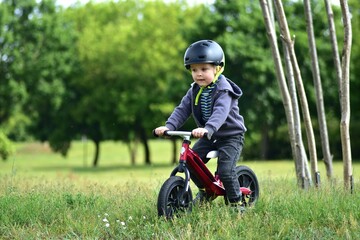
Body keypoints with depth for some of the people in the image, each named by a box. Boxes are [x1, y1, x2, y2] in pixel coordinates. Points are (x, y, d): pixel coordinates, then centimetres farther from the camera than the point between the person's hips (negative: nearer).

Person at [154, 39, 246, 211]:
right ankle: (204, 190, 19)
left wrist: (207, 129, -58)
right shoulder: (195, 91, 0)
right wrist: (169, 126, -26)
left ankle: (236, 203, -2)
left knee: (225, 170, -22)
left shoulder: (223, 90, -23)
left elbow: (220, 112, -40)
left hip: (231, 136, -7)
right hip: (209, 137, 7)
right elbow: (182, 110, -8)